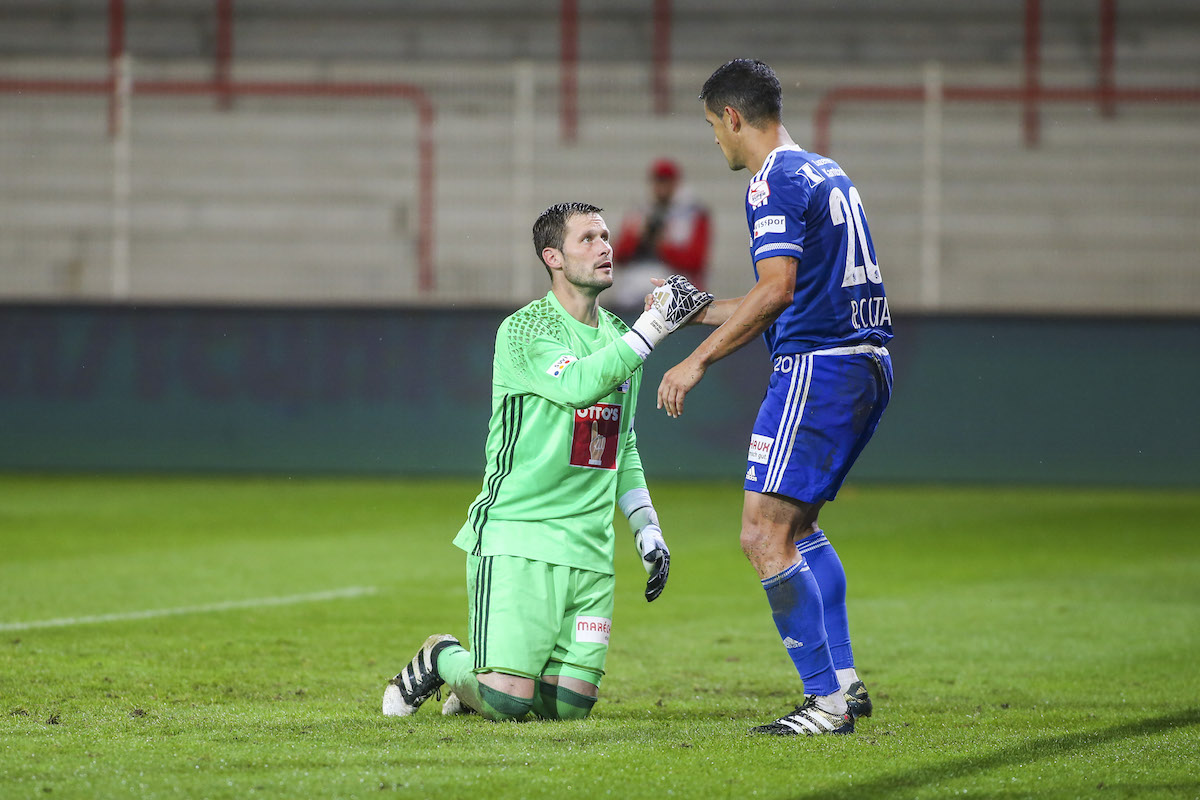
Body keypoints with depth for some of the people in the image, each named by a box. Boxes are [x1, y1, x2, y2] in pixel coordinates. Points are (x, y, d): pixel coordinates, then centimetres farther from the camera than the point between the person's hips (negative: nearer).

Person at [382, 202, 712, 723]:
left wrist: (648, 532, 19)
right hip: (515, 537, -6)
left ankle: (480, 684, 26)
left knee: (570, 704, -5)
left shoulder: (618, 337, 16)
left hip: (589, 548, 6)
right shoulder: (525, 329, -8)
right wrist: (655, 324, -26)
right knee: (508, 701, -15)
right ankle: (441, 661, 16)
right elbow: (581, 384, -27)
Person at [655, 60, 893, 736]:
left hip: (817, 368, -10)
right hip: (868, 365, 10)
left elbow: (777, 289, -22)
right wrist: (701, 310, 32)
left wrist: (699, 359, -19)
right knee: (798, 527, 22)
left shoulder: (775, 181, -10)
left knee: (765, 538, -10)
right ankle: (844, 681, 19)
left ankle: (827, 700, -13)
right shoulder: (828, 173, 20)